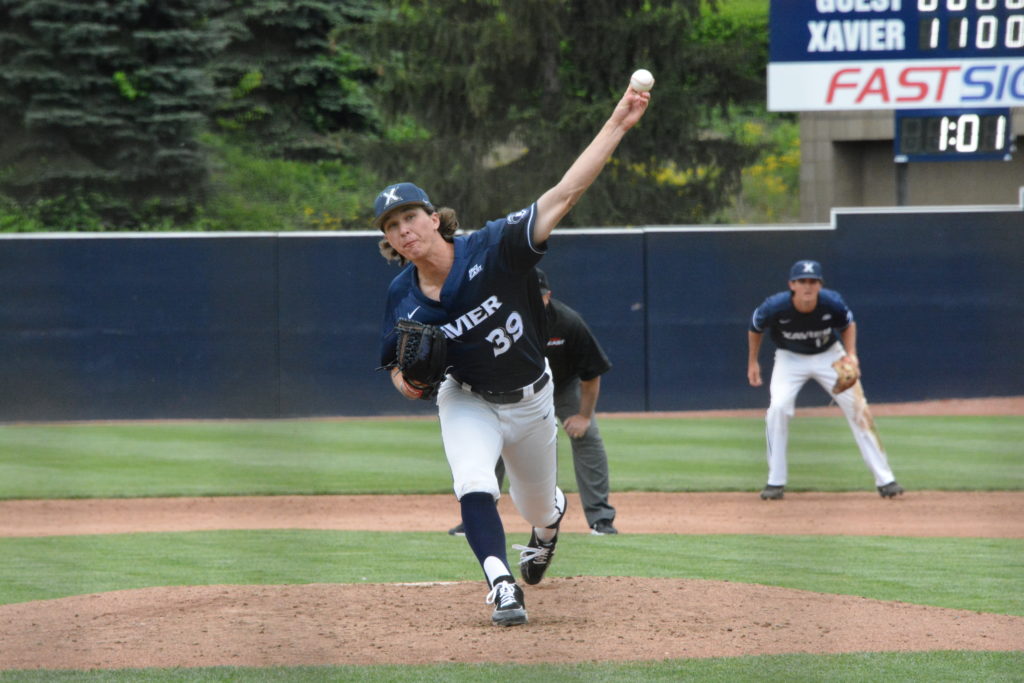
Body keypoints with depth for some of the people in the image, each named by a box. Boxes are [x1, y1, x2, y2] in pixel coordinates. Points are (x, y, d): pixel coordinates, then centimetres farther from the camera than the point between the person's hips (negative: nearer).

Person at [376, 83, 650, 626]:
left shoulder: (493, 250, -27)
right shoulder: (403, 298, -17)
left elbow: (564, 194, -33)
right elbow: (402, 377, -2)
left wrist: (617, 125, -40)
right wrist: (410, 381, -29)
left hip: (530, 399, 0)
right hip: (467, 402, 0)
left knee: (538, 508, 19)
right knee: (475, 487, -28)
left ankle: (551, 516, 55)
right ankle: (502, 586, -26)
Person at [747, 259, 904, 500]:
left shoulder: (832, 303, -25)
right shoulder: (775, 307, -28)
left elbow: (848, 324, -2)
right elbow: (755, 328, -4)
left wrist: (851, 355, -15)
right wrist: (752, 362, 2)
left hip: (829, 356, 1)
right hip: (790, 359, -1)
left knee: (858, 409, -8)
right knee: (778, 407, -22)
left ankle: (884, 480, -1)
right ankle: (775, 482, -9)